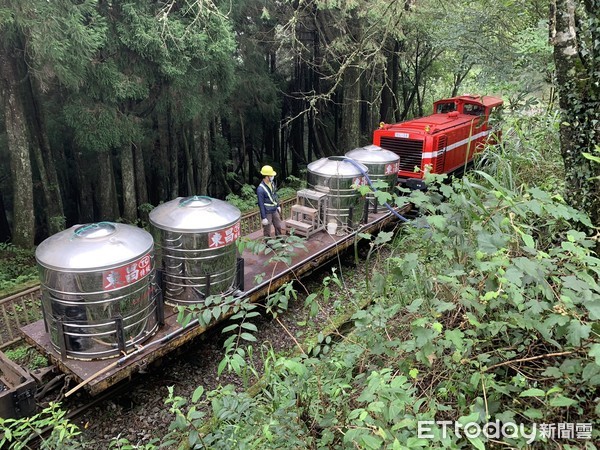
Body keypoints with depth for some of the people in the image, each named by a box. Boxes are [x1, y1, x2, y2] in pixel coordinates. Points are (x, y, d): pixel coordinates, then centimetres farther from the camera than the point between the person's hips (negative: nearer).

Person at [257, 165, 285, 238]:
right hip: (267, 213, -8)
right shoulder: (260, 189, -26)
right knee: (267, 232, 8)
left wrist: (278, 206, 19)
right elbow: (261, 204, -21)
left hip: (274, 210, 8)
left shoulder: (272, 183, -3)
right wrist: (263, 218, -18)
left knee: (280, 228, 21)